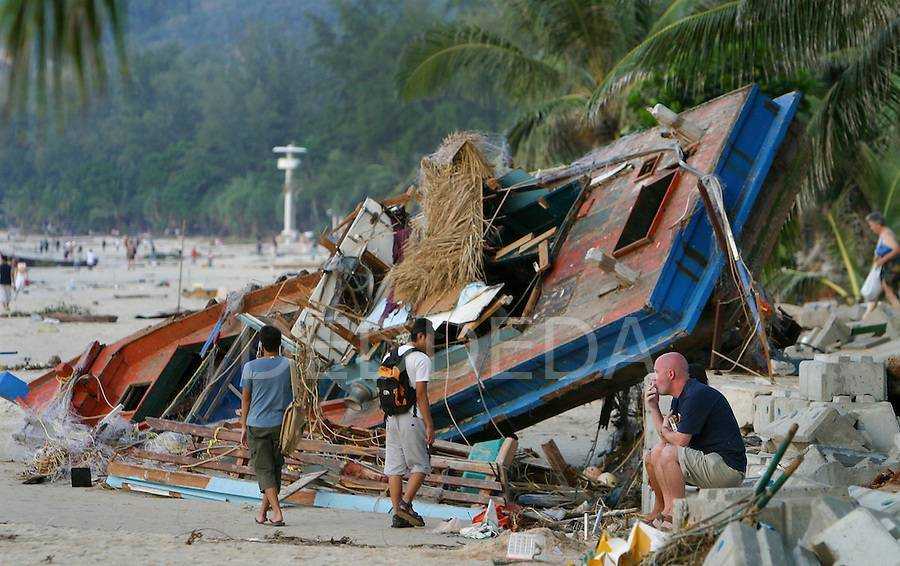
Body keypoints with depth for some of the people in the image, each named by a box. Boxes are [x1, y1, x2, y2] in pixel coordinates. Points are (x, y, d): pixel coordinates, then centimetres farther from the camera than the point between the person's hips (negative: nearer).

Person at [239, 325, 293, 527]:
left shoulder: (251, 367, -9)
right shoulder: (288, 365, -3)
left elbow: (245, 398, -2)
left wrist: (244, 427, 9)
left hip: (257, 425, -2)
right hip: (282, 424, 2)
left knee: (264, 470, 1)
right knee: (275, 468, 14)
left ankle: (277, 512, -12)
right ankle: (262, 512, 19)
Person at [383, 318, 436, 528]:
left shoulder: (389, 357, 13)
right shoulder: (421, 359, -10)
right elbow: (421, 395, -15)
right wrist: (429, 425, -13)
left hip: (391, 418, 7)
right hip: (411, 419, -7)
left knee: (394, 467, 6)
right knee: (420, 465, 4)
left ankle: (397, 514, 5)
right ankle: (405, 503, -8)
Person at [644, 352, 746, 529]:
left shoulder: (697, 396, -19)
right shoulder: (679, 398, 13)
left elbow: (680, 441, -20)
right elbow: (666, 439, 14)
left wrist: (664, 430, 2)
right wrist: (653, 408, 7)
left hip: (727, 467, -10)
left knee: (667, 455, -26)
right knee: (651, 457, 11)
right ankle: (659, 511, 22)